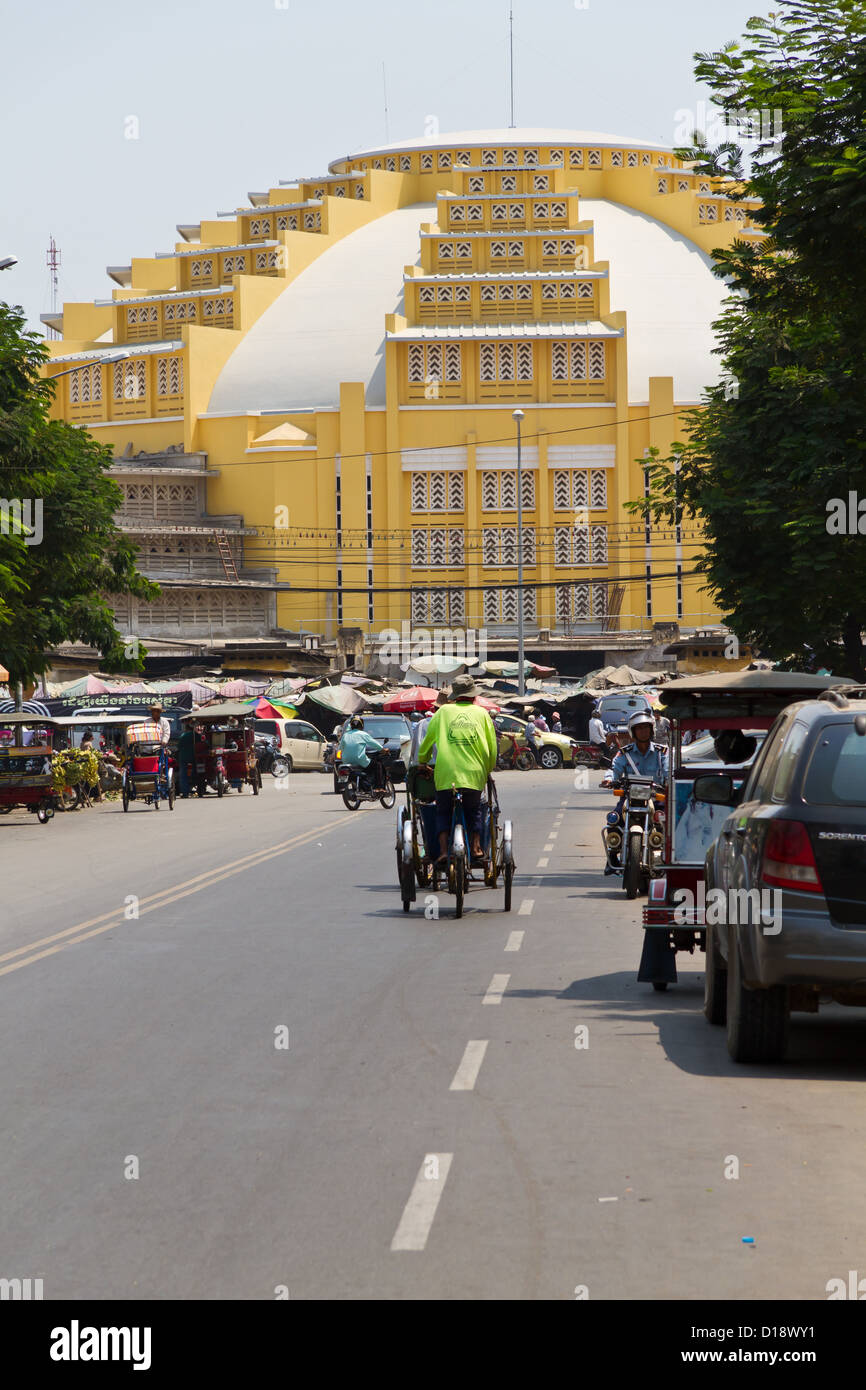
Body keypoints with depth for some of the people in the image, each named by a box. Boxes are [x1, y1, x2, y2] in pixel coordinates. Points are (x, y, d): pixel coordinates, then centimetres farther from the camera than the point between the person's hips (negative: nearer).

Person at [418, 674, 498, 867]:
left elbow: (428, 740, 13)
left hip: (446, 773, -1)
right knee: (473, 812, 19)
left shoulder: (443, 711, 8)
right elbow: (492, 747, 12)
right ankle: (476, 847, 6)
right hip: (474, 773, 1)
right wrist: (488, 770, 26)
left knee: (443, 812, 13)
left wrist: (421, 762, 29)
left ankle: (443, 850, -3)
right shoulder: (481, 713, 9)